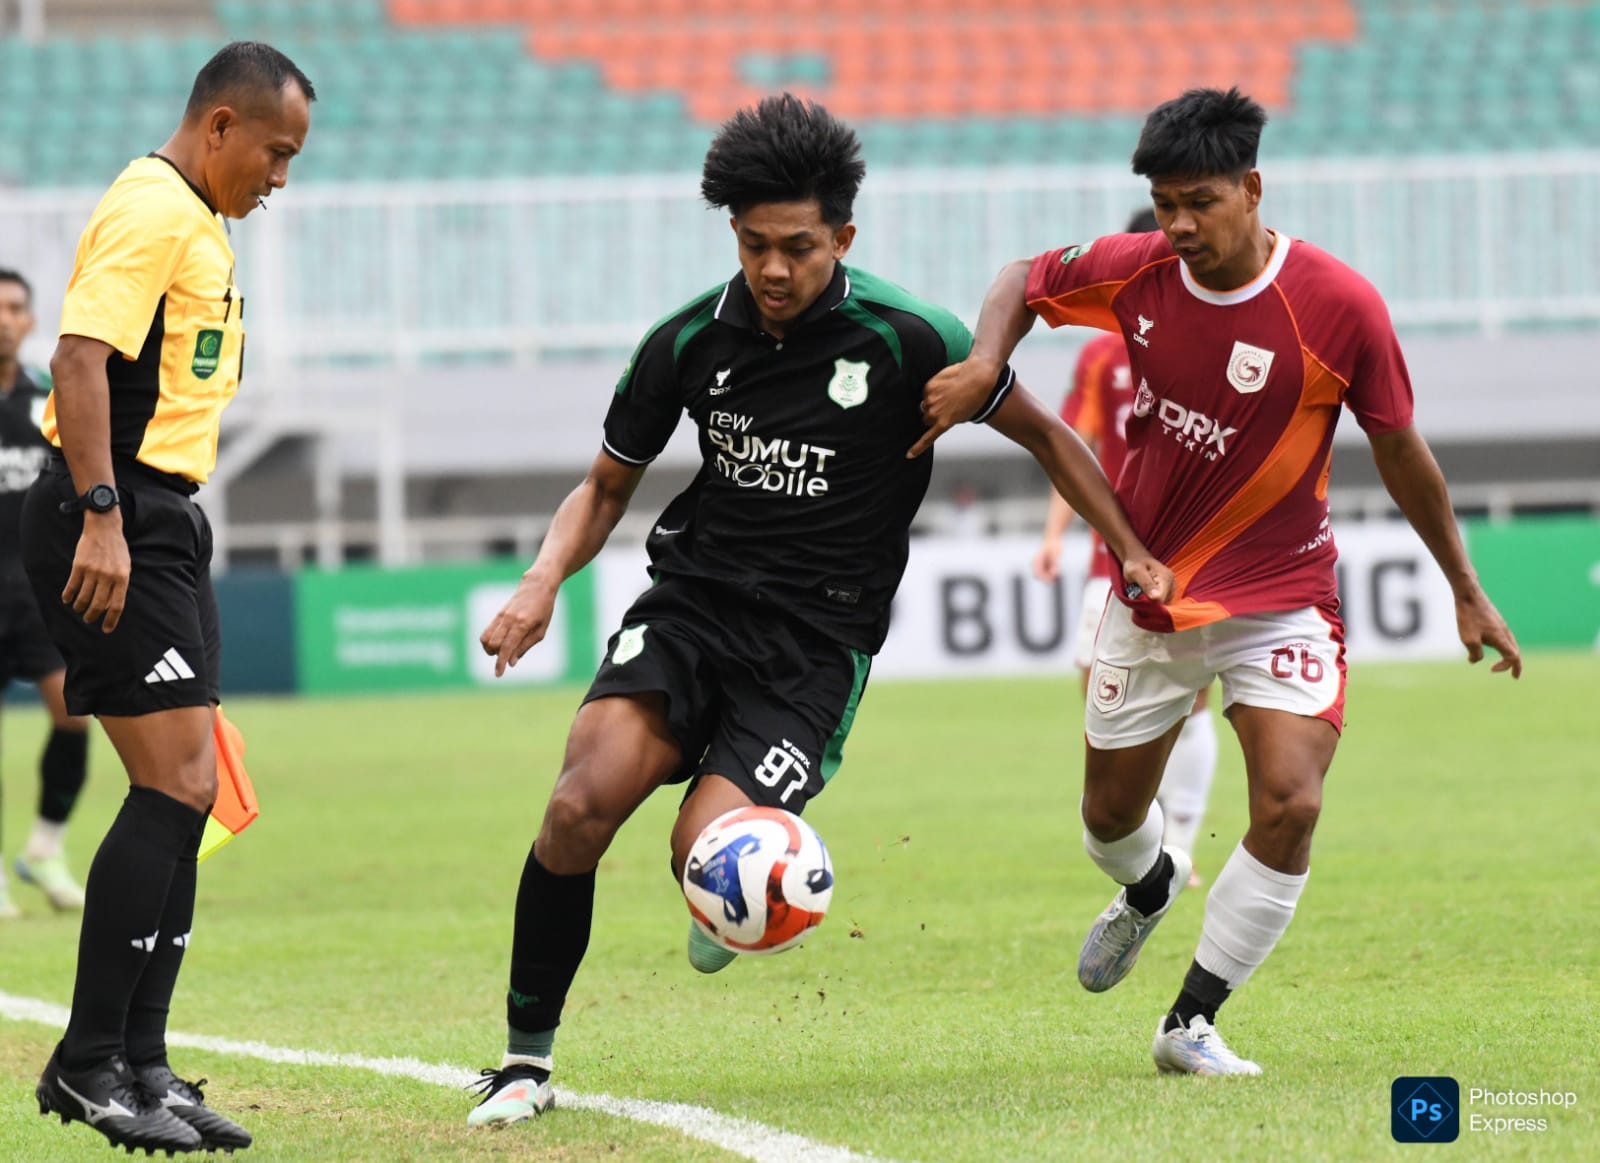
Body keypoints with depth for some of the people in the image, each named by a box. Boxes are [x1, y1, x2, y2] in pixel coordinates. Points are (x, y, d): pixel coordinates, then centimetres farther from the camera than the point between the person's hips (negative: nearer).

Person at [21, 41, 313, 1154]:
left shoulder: (195, 222, 21)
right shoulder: (154, 210, -11)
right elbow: (81, 356, -22)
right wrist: (100, 515, -29)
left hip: (160, 525, 11)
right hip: (116, 522, -11)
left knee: (184, 795, 8)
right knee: (174, 787, -13)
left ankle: (141, 1066, 10)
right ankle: (88, 1063, -9)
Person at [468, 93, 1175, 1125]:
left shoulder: (906, 340, -8)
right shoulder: (689, 343, 1)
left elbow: (1042, 434, 8)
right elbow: (608, 488, 14)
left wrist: (1132, 553, 5)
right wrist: (544, 582, -4)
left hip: (818, 641, -2)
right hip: (693, 603, 2)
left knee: (707, 858, -23)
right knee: (585, 801, -24)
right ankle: (526, 1060, -10)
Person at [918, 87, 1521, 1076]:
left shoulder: (1338, 306, -19)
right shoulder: (1137, 271, -11)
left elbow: (1400, 451, -7)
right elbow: (1024, 281, 8)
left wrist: (1467, 592, 0)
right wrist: (983, 363, -13)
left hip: (1279, 597, -3)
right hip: (1148, 594, 3)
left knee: (1290, 806, -21)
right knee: (1111, 816, 16)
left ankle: (1192, 1022, -5)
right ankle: (1150, 887, 54)